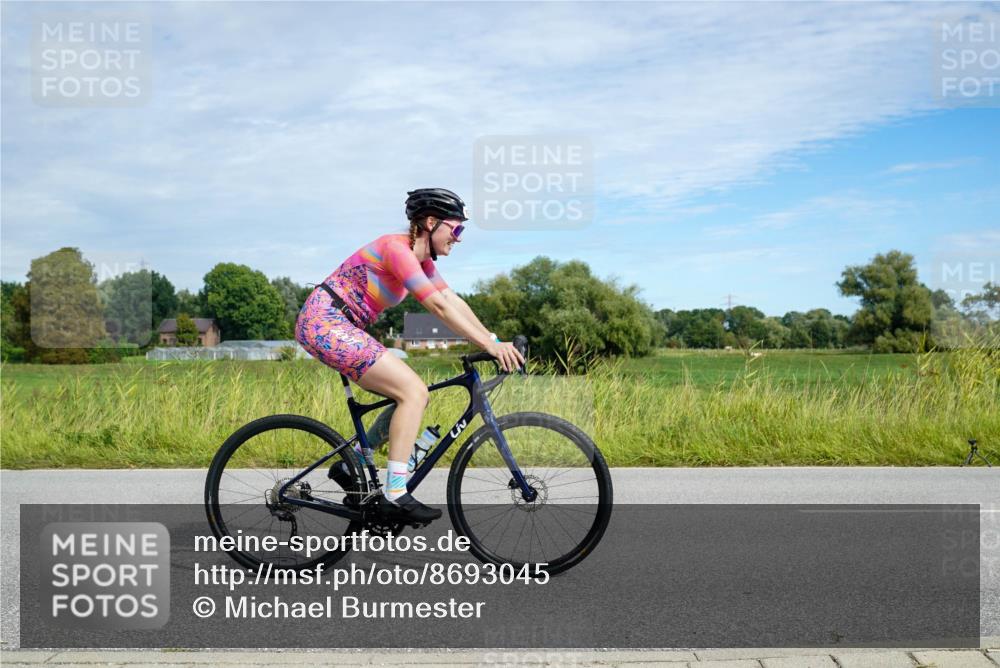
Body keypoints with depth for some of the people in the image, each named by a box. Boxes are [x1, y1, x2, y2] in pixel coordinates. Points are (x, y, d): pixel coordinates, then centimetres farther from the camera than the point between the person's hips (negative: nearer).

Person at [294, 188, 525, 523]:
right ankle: (394, 493, -15)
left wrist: (495, 341, -1)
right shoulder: (396, 247, -18)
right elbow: (440, 307, -25)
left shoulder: (421, 257, 11)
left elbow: (454, 300, 8)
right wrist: (490, 345, -26)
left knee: (413, 395, 8)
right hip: (324, 322, -10)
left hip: (337, 327, 10)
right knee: (414, 391, -16)